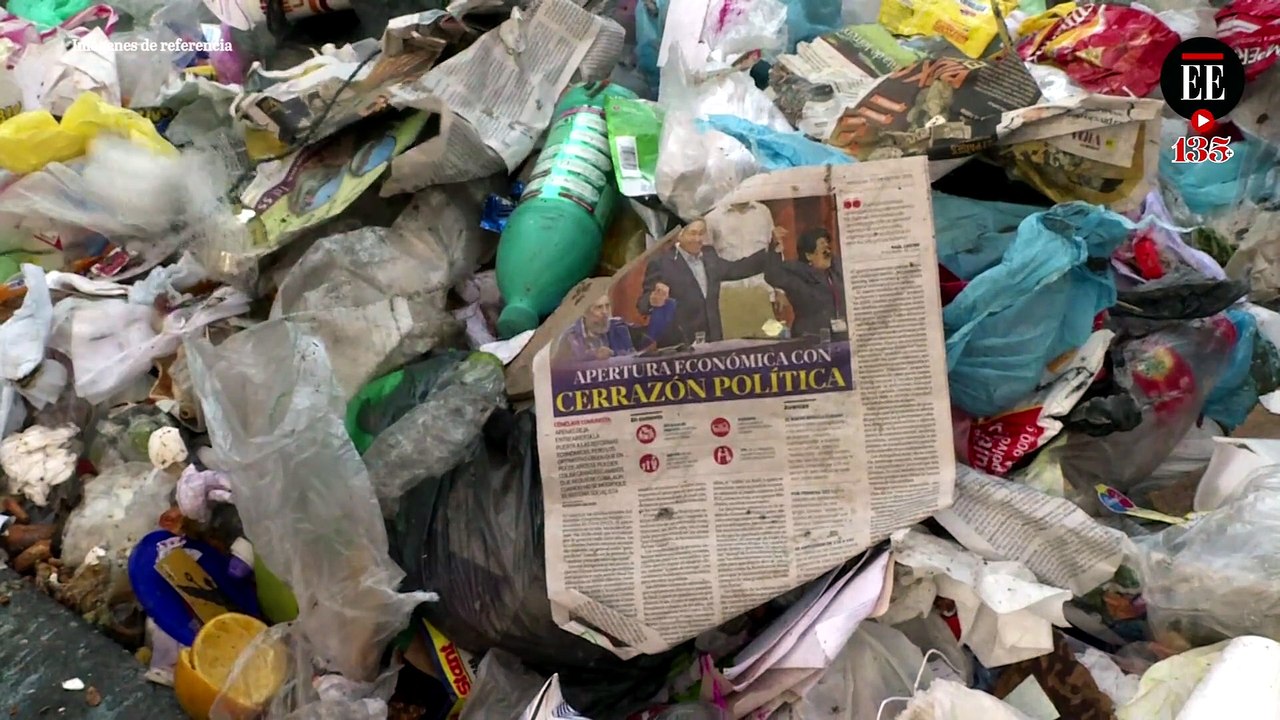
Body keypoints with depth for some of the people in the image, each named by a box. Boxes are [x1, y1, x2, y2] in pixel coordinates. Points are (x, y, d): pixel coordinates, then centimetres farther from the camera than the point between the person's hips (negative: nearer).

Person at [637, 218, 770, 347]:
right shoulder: (661, 263, -10)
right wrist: (654, 301, -39)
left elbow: (736, 269, 23)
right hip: (676, 346, -6)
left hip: (712, 343, 6)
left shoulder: (709, 256, 10)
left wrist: (769, 253, 17)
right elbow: (643, 303, -15)